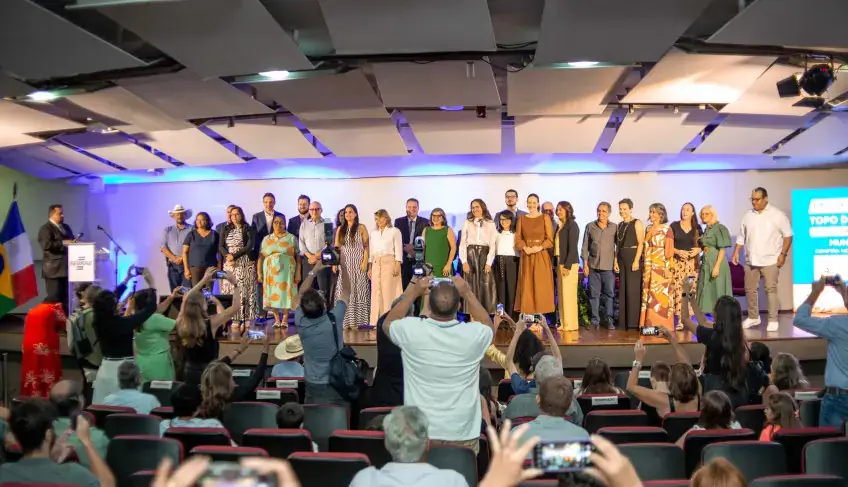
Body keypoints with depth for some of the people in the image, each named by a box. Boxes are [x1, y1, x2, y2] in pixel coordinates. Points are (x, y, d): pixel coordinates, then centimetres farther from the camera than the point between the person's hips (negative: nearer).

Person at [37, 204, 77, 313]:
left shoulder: (66, 227, 19)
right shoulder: (45, 229, -7)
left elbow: (72, 240, 24)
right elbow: (46, 245, -21)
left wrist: (74, 242, 2)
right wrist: (63, 243, -22)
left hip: (66, 268, 8)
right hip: (54, 270, -8)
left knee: (66, 298, 10)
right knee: (54, 299, -4)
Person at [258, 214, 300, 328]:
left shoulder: (291, 238, 5)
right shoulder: (266, 239, 11)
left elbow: (298, 257, 0)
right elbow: (260, 257, 8)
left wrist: (298, 273, -8)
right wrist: (259, 273, 0)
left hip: (286, 272, -2)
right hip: (271, 272, 2)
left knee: (285, 294, -3)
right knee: (273, 295, 1)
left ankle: (285, 320, 4)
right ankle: (277, 320, 10)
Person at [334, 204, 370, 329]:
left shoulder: (361, 228, 2)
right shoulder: (340, 229, 10)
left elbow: (366, 246, -2)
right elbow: (336, 247, 8)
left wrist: (365, 262, -12)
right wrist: (334, 263, -2)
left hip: (358, 263, -3)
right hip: (344, 264, 3)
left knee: (357, 290, -1)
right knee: (344, 291, 1)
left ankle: (355, 320, 1)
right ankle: (345, 320, 4)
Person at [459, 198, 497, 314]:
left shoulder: (491, 224, 8)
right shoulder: (467, 223, 9)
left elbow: (492, 245, 3)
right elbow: (462, 243, 3)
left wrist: (489, 262, -8)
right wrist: (464, 261, -8)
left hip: (484, 255, 0)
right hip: (470, 255, 0)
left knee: (486, 286, -5)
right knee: (471, 285, -1)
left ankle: (486, 315, -1)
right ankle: (471, 315, 2)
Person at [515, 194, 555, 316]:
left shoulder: (545, 217, 3)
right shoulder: (522, 218, 11)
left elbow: (550, 238, -2)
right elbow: (518, 238, 7)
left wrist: (540, 247, -16)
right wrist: (525, 247, -11)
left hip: (541, 256, -2)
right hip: (526, 256, 2)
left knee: (541, 285, -4)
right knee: (527, 285, 0)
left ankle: (540, 313, -1)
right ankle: (528, 314, 3)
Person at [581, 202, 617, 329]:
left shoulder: (614, 227, 5)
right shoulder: (590, 226, 7)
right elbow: (585, 246, 8)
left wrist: (616, 261, -2)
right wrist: (585, 264, 2)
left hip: (608, 266, -1)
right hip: (593, 265, 1)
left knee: (609, 293, -2)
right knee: (594, 294, 2)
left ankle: (609, 320, 5)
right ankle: (595, 320, 8)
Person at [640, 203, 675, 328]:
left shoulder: (667, 229, -5)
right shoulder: (648, 229, 13)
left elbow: (669, 250, -9)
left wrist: (667, 268, -14)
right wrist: (644, 267, 11)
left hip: (661, 266, -6)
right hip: (649, 267, 6)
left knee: (660, 294, -5)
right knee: (648, 295, 6)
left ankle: (661, 324, 1)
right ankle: (649, 323, 11)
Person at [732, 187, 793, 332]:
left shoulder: (777, 215, -4)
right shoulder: (748, 216, 9)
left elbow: (787, 235, -4)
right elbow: (741, 236, 14)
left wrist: (783, 254, -12)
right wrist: (736, 253, 6)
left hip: (770, 260, -5)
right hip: (751, 260, 5)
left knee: (771, 290, -6)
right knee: (750, 289, 9)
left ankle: (773, 320, 0)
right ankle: (753, 317, 23)